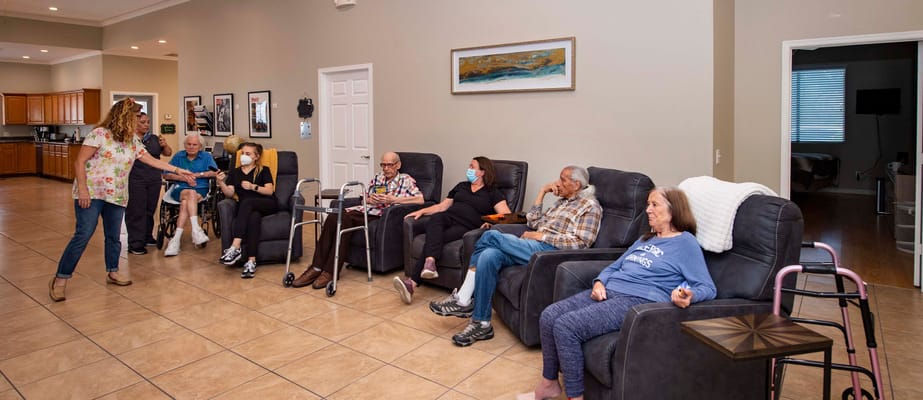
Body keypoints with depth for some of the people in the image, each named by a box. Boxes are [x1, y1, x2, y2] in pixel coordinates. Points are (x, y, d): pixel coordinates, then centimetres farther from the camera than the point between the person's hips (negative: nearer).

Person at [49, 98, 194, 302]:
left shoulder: (133, 141, 10)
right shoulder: (100, 134, -10)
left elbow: (152, 160, 15)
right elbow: (79, 162, -11)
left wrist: (177, 170, 11)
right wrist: (82, 189, -17)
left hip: (117, 196, 6)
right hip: (91, 193, -6)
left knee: (114, 236, 12)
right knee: (83, 235, -9)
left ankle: (112, 273, 27)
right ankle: (60, 279, 2)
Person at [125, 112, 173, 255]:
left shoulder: (154, 138, 11)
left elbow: (168, 153, 13)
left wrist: (164, 145, -8)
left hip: (154, 180, 5)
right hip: (135, 180, -5)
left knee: (150, 210, 12)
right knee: (136, 211, -3)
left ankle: (147, 237, 26)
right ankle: (135, 244, 1)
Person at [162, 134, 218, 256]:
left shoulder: (206, 156, 17)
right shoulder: (178, 156, 20)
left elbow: (215, 173, 0)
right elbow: (166, 175, 10)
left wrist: (197, 175, -8)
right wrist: (184, 178, -5)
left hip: (201, 189, 0)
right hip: (181, 189, 1)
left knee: (185, 202, -33)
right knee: (191, 193, -36)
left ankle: (176, 238, -40)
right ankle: (196, 229, -50)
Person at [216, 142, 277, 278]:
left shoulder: (263, 170, 15)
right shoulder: (234, 172, 22)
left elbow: (270, 191, 1)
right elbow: (230, 194, 9)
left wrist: (253, 186, -15)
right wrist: (221, 183, -10)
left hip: (267, 205, -1)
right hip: (247, 208, 1)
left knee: (247, 202, -36)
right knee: (254, 217, -37)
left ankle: (235, 247, -46)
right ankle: (251, 261, -50)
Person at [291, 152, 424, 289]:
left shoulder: (406, 180, 7)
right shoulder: (377, 177, 25)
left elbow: (420, 199, -8)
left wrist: (394, 199, -14)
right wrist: (370, 199, 5)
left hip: (381, 215, -6)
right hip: (366, 209, 6)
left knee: (345, 220, -31)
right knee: (332, 218, -24)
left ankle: (330, 272, -27)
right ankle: (316, 267, -24)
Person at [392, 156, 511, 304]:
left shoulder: (492, 193, 11)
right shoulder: (461, 186, 28)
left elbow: (506, 215, -3)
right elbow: (442, 206, 28)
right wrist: (421, 211, 14)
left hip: (466, 227, -4)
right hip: (448, 219, 4)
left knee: (435, 239, -30)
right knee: (435, 217, -33)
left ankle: (412, 282, -40)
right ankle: (430, 262, -52)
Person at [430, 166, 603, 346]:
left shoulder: (590, 206, 5)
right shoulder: (562, 201, 30)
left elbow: (580, 243, -8)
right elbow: (532, 222, 26)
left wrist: (542, 236, -10)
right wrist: (542, 191, 21)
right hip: (532, 247, 8)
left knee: (491, 236, -23)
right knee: (488, 255, -22)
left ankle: (462, 300, -15)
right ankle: (482, 324, -17)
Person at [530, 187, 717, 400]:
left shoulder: (685, 242, 3)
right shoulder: (645, 239, 27)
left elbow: (708, 288, -6)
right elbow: (614, 266, 29)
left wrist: (689, 296, -30)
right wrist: (599, 282, 6)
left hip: (638, 301, -8)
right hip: (608, 292, 8)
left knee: (565, 326, -25)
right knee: (549, 316, -11)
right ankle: (549, 383, 5)